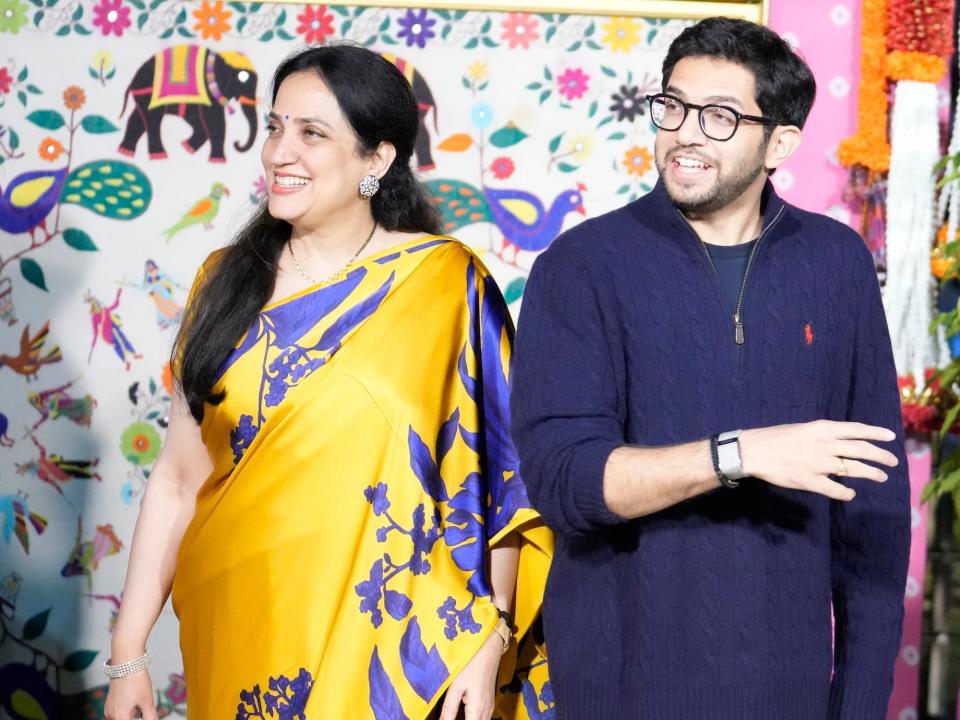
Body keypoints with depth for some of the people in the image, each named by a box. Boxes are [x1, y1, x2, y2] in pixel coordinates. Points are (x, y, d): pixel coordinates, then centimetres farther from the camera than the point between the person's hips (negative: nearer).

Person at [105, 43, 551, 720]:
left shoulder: (448, 283, -6)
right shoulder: (229, 282, 4)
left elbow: (496, 474, -5)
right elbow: (179, 478, 4)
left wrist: (487, 641, -11)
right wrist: (128, 656, 2)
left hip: (390, 644, -3)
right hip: (240, 638, 3)